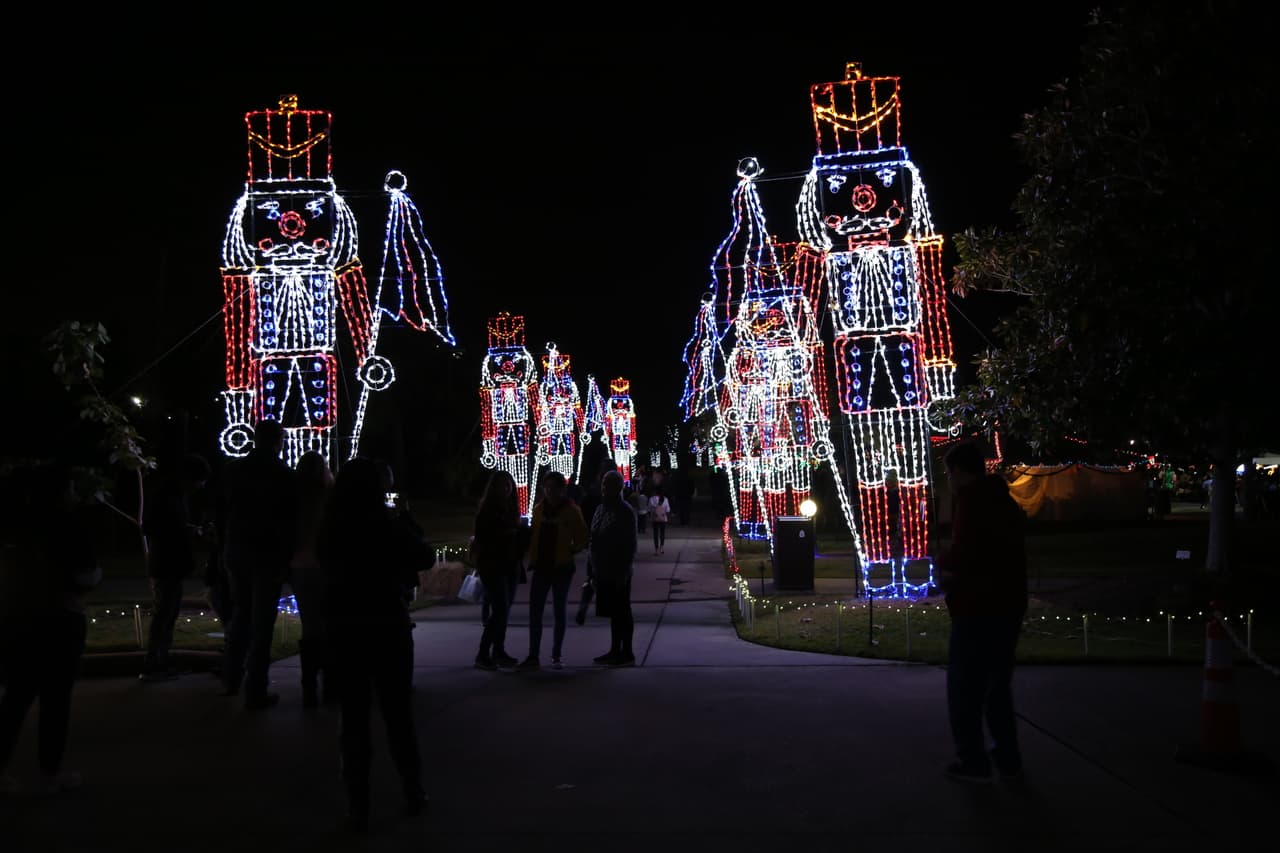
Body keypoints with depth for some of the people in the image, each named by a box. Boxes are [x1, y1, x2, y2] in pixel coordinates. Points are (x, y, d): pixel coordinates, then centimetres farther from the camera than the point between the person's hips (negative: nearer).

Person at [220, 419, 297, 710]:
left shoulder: (235, 469, 7)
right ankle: (255, 691, -2)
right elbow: (288, 519, -12)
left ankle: (231, 679, 26)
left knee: (240, 613, 21)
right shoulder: (282, 473, -10)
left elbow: (227, 510, 10)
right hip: (267, 552, -5)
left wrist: (226, 548, 14)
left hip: (236, 549, 6)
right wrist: (286, 556, -9)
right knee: (261, 621, -2)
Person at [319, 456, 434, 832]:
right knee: (398, 714, 12)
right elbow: (425, 558, -1)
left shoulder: (331, 527, -3)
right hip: (387, 624, -2)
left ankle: (357, 806, 11)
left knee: (353, 718, 8)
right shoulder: (388, 523, -12)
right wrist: (405, 520, 6)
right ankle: (413, 794, 24)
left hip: (342, 626, 2)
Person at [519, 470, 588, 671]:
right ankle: (533, 656, 5)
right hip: (541, 566, 4)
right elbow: (533, 533, 13)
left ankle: (556, 655, 16)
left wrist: (571, 551, -8)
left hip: (561, 566, -3)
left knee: (559, 611, 7)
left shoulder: (571, 510, -5)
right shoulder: (538, 509, 6)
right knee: (535, 611, 0)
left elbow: (581, 538, -1)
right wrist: (532, 556, 3)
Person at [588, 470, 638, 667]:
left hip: (617, 571, -8)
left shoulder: (625, 512, -12)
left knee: (621, 612, -2)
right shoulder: (600, 509, 13)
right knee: (613, 611, 14)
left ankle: (627, 654, 4)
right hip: (603, 570, 8)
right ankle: (615, 651, 23)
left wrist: (623, 572, -18)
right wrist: (593, 569, 14)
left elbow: (629, 544, -15)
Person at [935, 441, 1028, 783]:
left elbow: (964, 552, -24)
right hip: (1008, 605, 9)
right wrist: (955, 571, 12)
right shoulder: (1005, 501, 16)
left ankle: (973, 761, 5)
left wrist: (943, 562, -4)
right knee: (998, 684, 18)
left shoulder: (971, 500, -13)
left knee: (964, 687, 2)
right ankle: (1008, 758, 21)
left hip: (978, 609, -9)